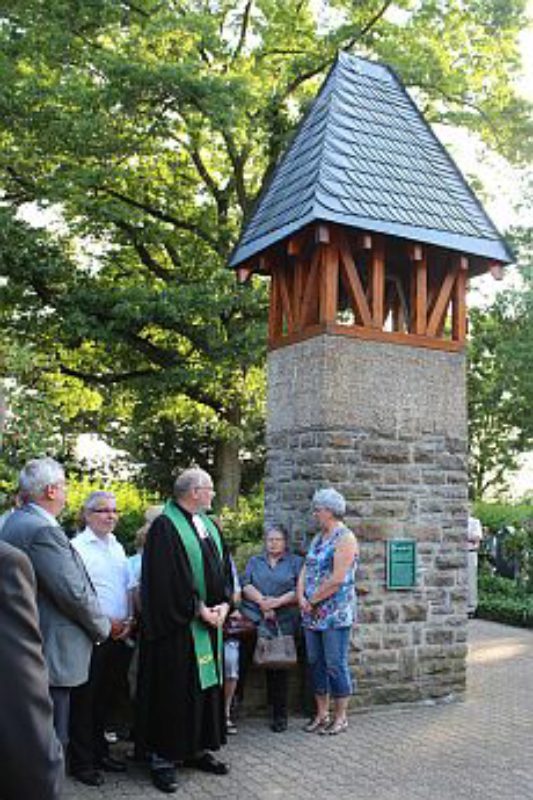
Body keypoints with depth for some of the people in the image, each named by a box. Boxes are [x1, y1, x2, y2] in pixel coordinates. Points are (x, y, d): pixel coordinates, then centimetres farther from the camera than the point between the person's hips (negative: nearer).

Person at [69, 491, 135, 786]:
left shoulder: (118, 547, 14)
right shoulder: (76, 547, -9)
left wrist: (128, 621, 5)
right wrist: (103, 623, -15)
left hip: (120, 636, 7)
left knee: (107, 696, 16)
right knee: (84, 700, 1)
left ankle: (99, 750, 30)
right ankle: (81, 762, 12)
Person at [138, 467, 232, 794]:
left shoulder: (210, 526, 11)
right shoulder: (165, 527, -14)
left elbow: (224, 568, 11)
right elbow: (167, 578, -19)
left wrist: (224, 604, -4)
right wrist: (199, 610, -17)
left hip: (211, 623, 8)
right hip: (177, 626, -8)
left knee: (207, 684, 14)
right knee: (174, 690, -1)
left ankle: (199, 749, 27)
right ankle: (164, 758, 11)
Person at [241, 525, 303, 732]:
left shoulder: (295, 562, 12)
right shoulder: (255, 561, 20)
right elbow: (245, 585, 4)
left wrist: (277, 602, -13)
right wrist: (261, 601, -12)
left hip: (283, 622, -1)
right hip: (255, 619, 2)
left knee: (280, 666, -3)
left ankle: (280, 715, 5)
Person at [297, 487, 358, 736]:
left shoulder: (345, 538, -12)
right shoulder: (318, 537, 14)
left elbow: (337, 579, -20)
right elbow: (305, 570, 11)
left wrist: (312, 600, -12)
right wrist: (302, 598, -5)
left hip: (335, 614, -8)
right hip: (312, 614, 8)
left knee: (335, 665, 0)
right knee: (316, 663, 12)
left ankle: (340, 717, 13)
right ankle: (321, 713, 24)